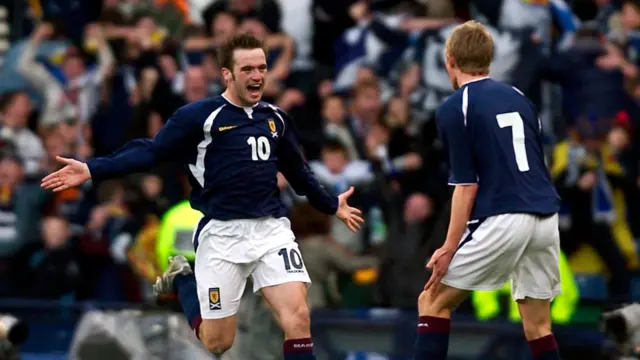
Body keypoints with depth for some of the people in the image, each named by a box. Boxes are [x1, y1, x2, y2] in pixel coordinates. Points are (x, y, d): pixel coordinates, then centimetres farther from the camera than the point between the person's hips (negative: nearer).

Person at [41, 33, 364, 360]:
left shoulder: (276, 118, 11)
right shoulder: (199, 115, -6)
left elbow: (298, 171, 27)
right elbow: (151, 151, -11)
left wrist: (331, 206, 39)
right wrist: (92, 170, -21)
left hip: (271, 229, 4)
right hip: (222, 234, -4)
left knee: (298, 315, -15)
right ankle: (181, 279, 35)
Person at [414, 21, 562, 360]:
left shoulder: (454, 110, -2)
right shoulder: (518, 97, 16)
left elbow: (467, 186, -8)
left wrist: (449, 249, -6)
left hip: (502, 220, -6)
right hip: (545, 217, 6)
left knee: (433, 301, 8)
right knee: (538, 328, 12)